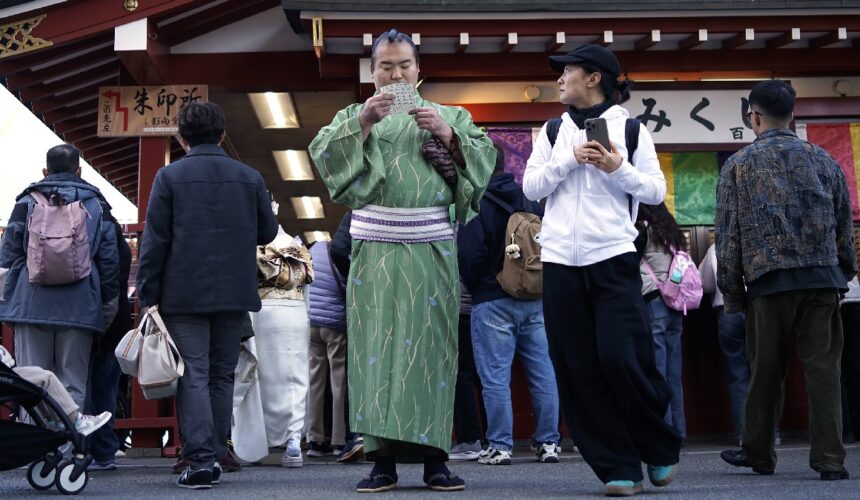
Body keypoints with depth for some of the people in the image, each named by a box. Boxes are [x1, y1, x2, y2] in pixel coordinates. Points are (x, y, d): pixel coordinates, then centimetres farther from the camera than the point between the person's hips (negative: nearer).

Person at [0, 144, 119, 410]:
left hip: (32, 305, 0)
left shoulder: (27, 202, 6)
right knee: (74, 383, 4)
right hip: (79, 308, 0)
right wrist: (108, 307, 12)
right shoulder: (96, 205, 9)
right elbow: (110, 261, 6)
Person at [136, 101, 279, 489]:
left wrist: (148, 296, -1)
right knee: (222, 376, 12)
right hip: (234, 294, 3)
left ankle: (200, 460, -11)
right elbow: (268, 232, 13)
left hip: (184, 295, -3)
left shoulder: (170, 177, -3)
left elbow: (155, 240, -6)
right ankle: (214, 458, 15)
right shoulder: (250, 178, 5)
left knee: (193, 376, -2)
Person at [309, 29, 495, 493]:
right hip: (376, 247, 0)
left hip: (432, 247, 0)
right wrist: (362, 124, -13)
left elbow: (485, 162, 5)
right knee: (377, 344, -5)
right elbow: (323, 156, -1)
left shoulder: (449, 116, 15)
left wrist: (450, 136, -10)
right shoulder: (354, 115, 15)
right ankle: (383, 459, -3)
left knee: (430, 344, -3)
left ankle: (435, 457, 1)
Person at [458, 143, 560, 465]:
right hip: (536, 298, 6)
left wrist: (474, 288, 6)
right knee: (542, 373, 7)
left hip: (492, 302, -5)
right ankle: (548, 443, 11)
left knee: (495, 377, -1)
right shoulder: (530, 201, 10)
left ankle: (499, 446, -1)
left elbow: (468, 257, -12)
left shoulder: (476, 206, -8)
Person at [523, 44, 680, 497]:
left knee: (622, 359, -11)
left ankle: (661, 449, 14)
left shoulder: (630, 128, 5)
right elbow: (530, 187, 6)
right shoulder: (553, 132, 13)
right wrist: (570, 158, -6)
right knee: (579, 371, 0)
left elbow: (656, 192, 3)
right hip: (560, 260, 4)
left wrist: (618, 168, -12)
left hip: (613, 257, -3)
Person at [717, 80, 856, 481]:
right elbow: (844, 224, 11)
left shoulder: (738, 165, 3)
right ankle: (830, 459, -1)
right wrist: (844, 273, 20)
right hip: (822, 277, 1)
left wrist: (731, 293, 7)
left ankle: (758, 453, 21)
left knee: (766, 372, 9)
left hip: (769, 281, -1)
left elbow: (728, 234, 1)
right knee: (823, 368, 2)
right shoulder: (822, 160, 10)